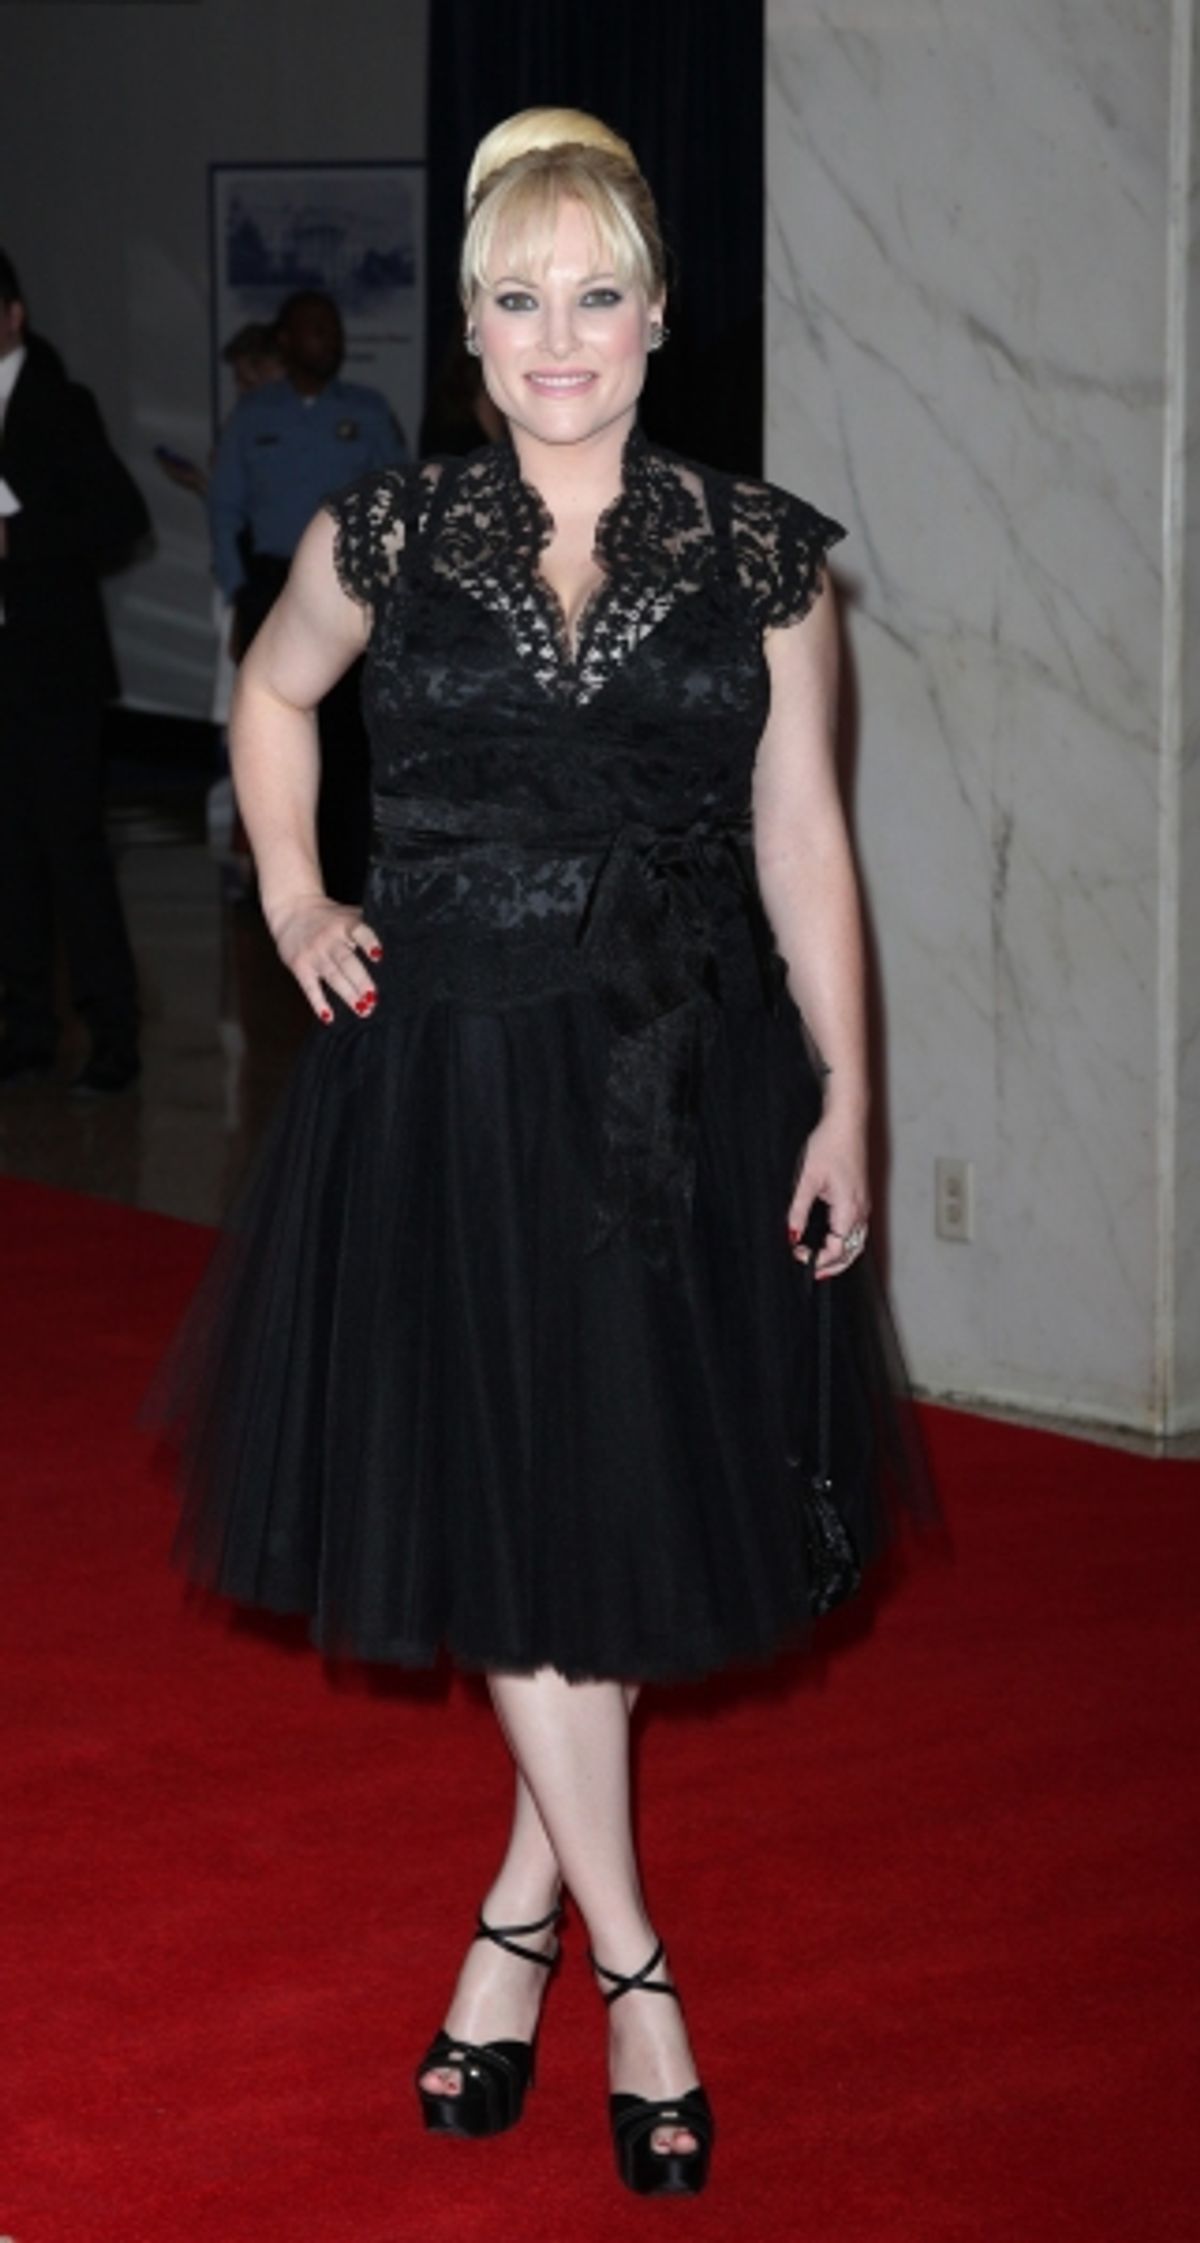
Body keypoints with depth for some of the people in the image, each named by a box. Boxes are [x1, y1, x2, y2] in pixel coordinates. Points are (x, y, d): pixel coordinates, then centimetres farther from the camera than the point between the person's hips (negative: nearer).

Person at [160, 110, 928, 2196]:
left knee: (630, 1514, 8)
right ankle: (627, 1960, 10)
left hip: (685, 1080, 1)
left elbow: (802, 834, 2)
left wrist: (846, 1103, -1)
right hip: (450, 1075, 0)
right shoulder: (386, 536, -1)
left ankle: (526, 1911, 25)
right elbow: (271, 693, 19)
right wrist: (291, 895, 6)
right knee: (506, 1512, 1)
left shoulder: (762, 552, -1)